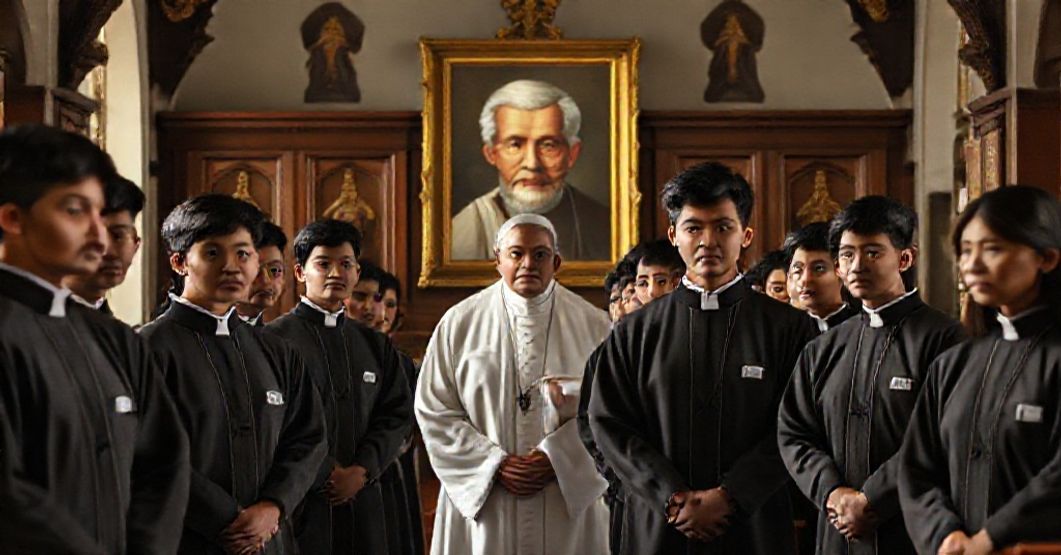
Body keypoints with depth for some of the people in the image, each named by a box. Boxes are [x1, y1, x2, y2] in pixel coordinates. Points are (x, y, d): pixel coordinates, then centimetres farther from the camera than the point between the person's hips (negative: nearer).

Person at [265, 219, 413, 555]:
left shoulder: (376, 345, 14)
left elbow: (398, 414, 7)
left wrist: (361, 471, -7)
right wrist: (327, 474, -11)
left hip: (362, 500, 4)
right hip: (300, 501, -4)